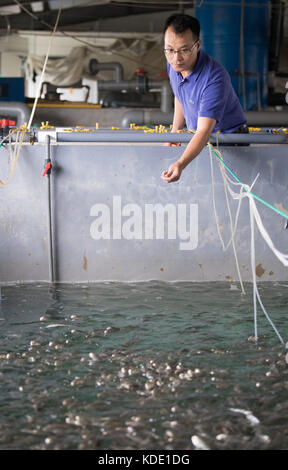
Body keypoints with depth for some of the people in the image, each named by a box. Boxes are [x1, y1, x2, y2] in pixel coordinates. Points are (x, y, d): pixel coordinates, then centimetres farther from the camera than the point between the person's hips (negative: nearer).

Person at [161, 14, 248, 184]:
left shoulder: (215, 78, -31)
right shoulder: (173, 63, -6)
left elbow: (204, 131, -37)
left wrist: (180, 164, -51)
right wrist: (174, 133, 9)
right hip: (194, 136, 6)